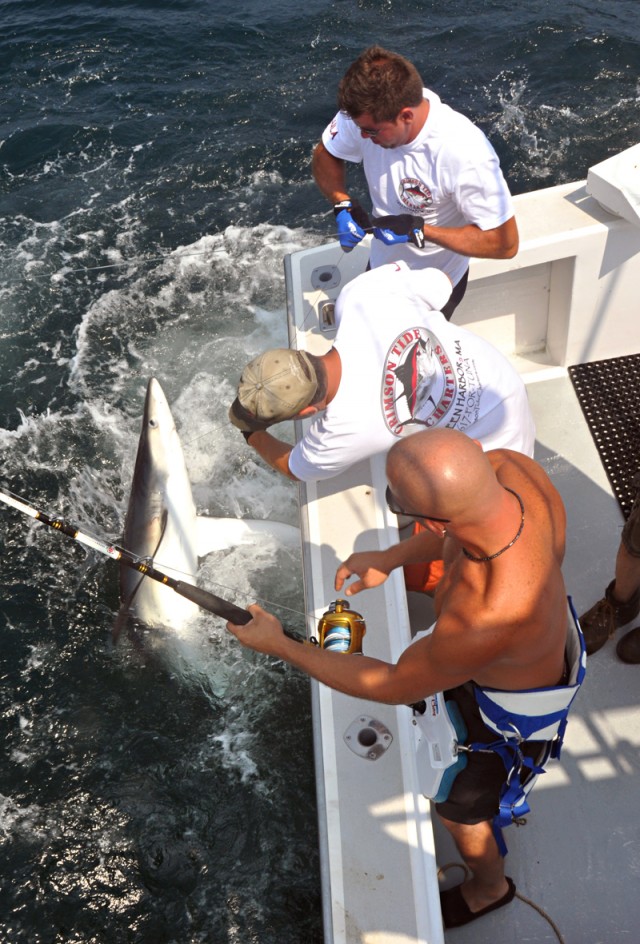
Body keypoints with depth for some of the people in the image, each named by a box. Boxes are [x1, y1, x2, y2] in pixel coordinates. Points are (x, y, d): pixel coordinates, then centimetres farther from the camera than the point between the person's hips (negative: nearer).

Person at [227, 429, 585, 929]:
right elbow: (464, 526, -4)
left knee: (458, 806, 23)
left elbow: (394, 686, -29)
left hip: (515, 696, -7)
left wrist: (281, 646, -20)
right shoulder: (507, 465, -31)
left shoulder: (479, 627, -50)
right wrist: (391, 556, -7)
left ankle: (488, 887, 59)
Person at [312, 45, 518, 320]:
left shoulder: (466, 153, -38)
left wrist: (418, 230, -36)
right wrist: (343, 206, -23)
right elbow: (324, 155, -3)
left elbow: (505, 243, -33)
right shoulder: (367, 112, -24)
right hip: (381, 266, 5)